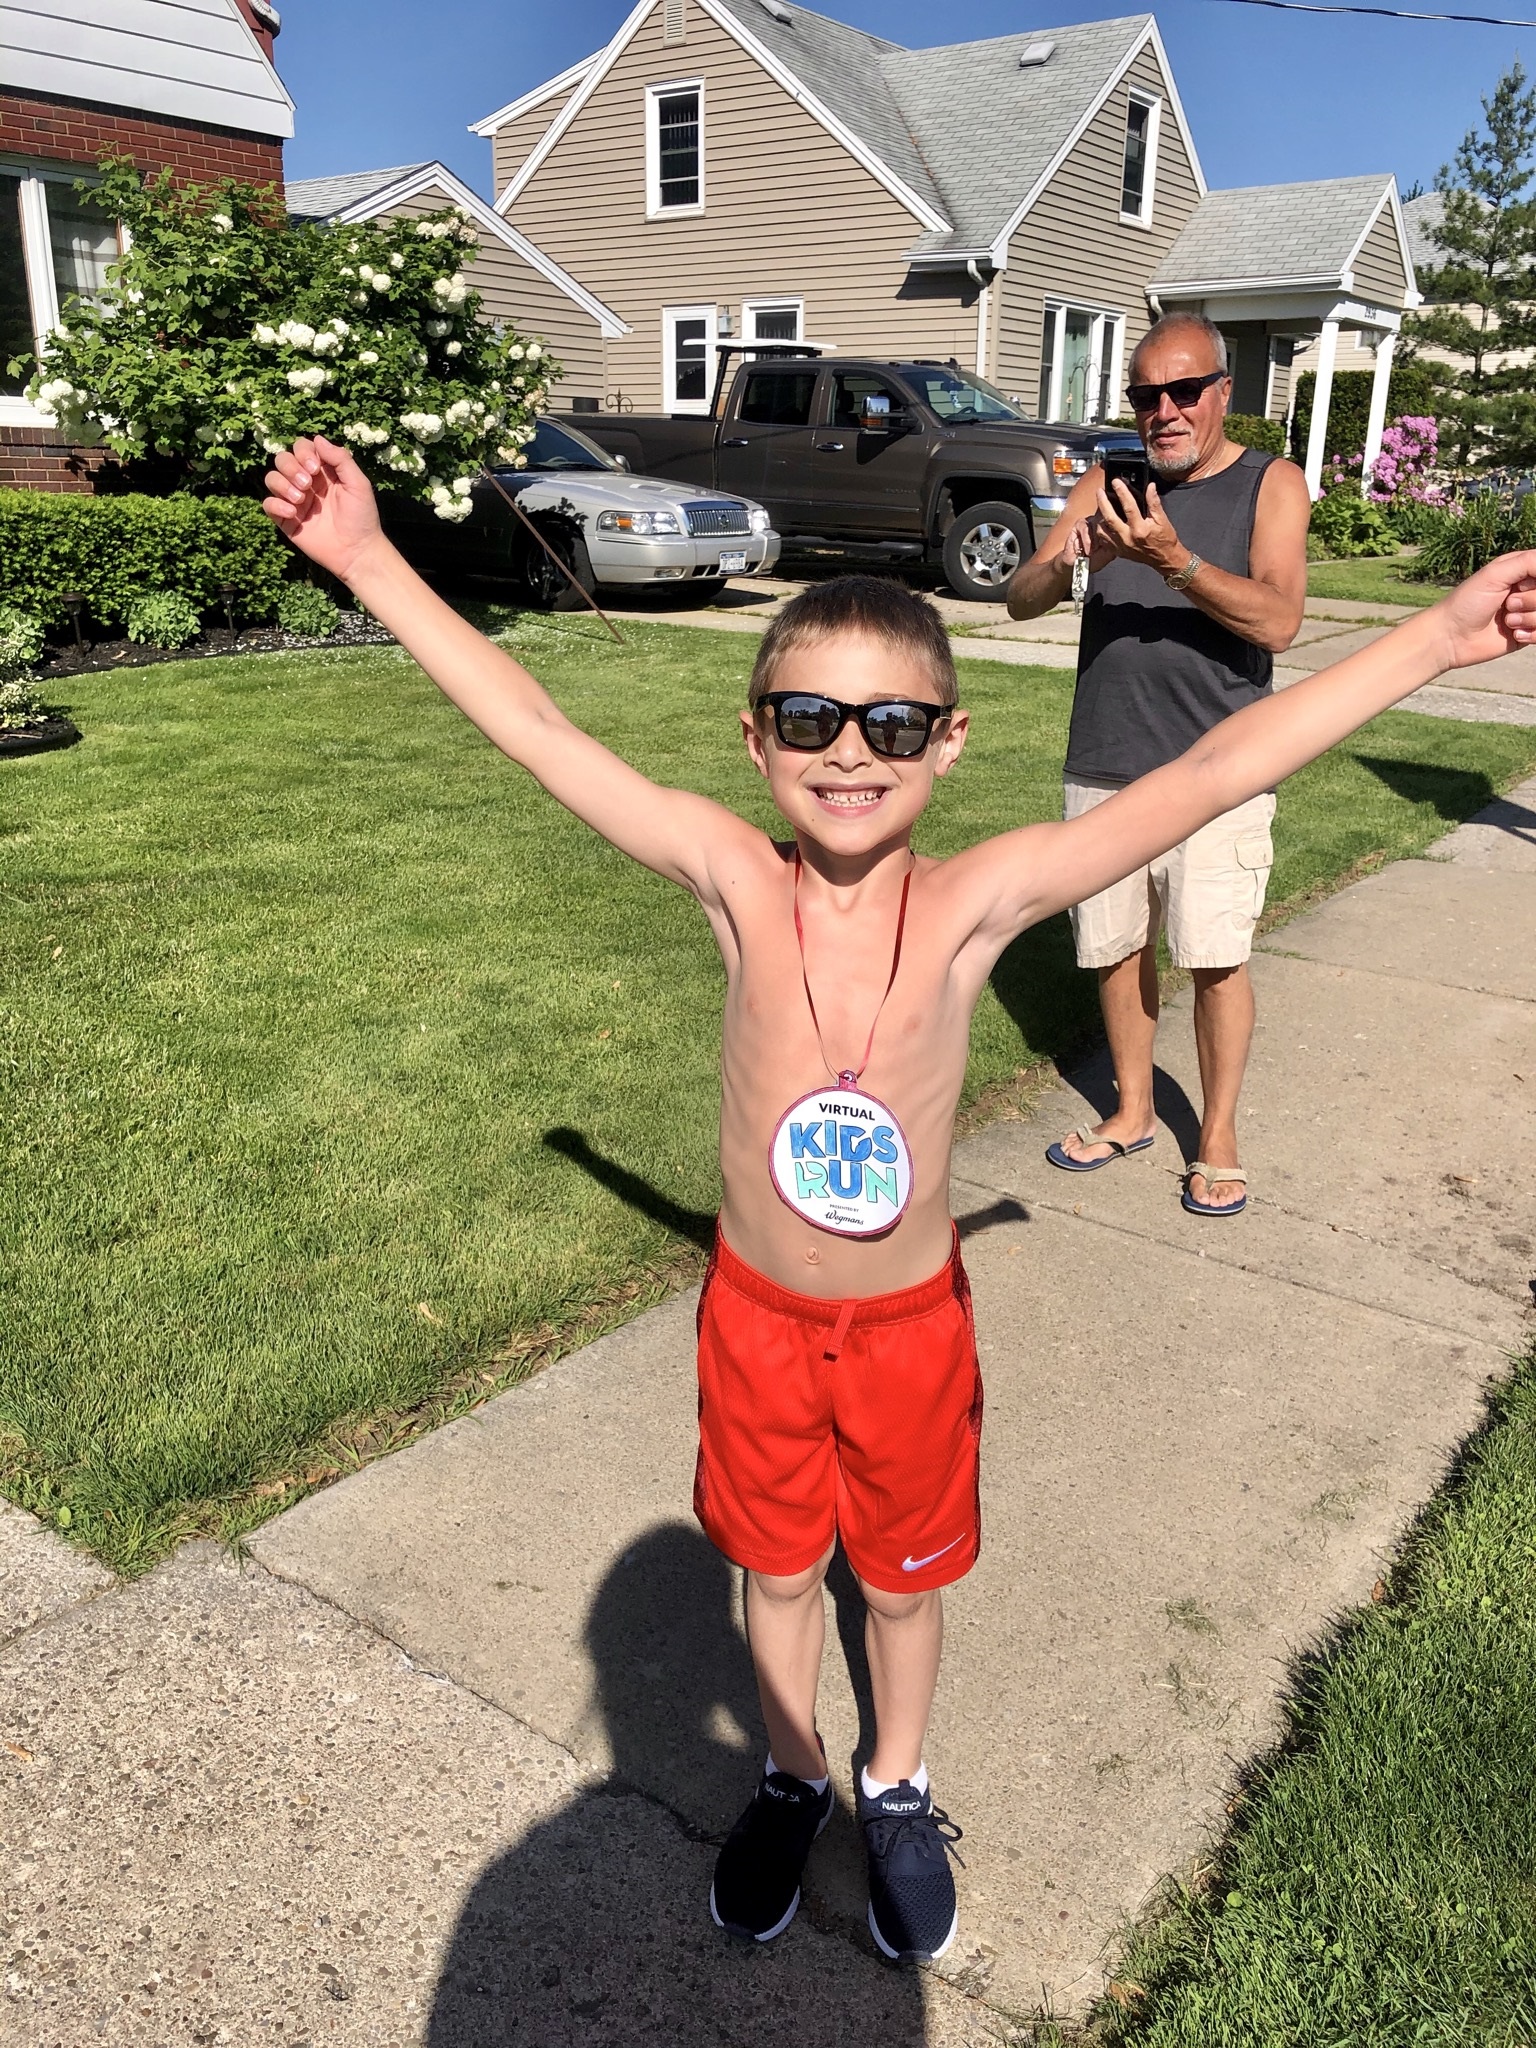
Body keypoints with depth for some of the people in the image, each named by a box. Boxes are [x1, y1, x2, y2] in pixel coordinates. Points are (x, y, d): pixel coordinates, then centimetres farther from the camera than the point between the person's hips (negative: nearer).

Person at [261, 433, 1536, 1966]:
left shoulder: (978, 899, -20)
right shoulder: (736, 881, -19)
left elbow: (1213, 773, -23)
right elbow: (533, 729, -19)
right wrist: (372, 563, -21)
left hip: (909, 1325, 0)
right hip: (756, 1319, 1)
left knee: (906, 1576, 22)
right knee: (775, 1565, 23)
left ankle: (897, 1790, 52)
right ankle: (789, 1778, 52)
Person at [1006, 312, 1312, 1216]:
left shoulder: (1271, 485, -1)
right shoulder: (1107, 485, 8)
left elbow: (1278, 622, -16)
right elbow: (1021, 600, -1)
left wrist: (1173, 561, -28)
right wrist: (1070, 560, -22)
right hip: (1105, 766, 3)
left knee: (1215, 957, -4)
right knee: (1118, 946, 10)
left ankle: (1220, 1137, 14)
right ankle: (1133, 1112, 28)